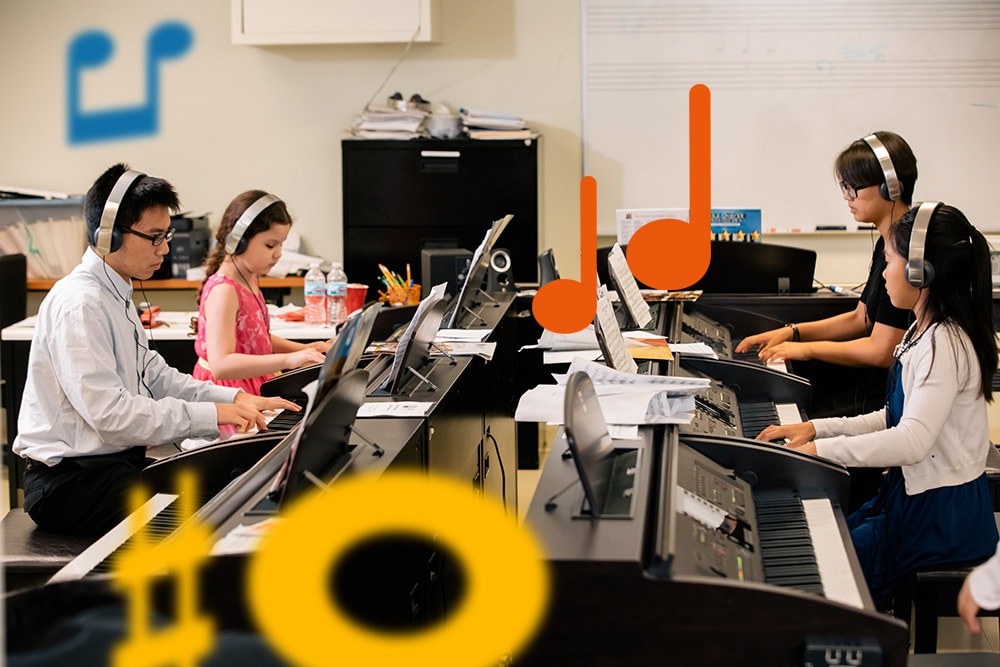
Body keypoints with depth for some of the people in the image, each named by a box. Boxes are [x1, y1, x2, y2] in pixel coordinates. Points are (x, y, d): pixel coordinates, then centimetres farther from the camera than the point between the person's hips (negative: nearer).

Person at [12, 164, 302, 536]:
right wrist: (212, 415, -23)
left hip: (116, 462, 10)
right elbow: (109, 412, -26)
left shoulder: (115, 295, 15)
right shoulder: (79, 304, -18)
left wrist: (235, 399, 2)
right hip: (69, 482, -10)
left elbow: (156, 377, 17)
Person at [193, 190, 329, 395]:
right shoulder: (223, 290, -17)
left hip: (253, 386, 9)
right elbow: (220, 365, -28)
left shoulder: (250, 281, 12)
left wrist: (304, 349, 11)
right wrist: (288, 359, -33)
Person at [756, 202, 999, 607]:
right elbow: (894, 421, 15)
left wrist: (820, 449, -30)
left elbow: (912, 441, -34)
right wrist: (816, 428, 7)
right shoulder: (924, 333, 10)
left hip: (942, 519, -10)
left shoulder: (945, 345, -22)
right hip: (913, 495, 10)